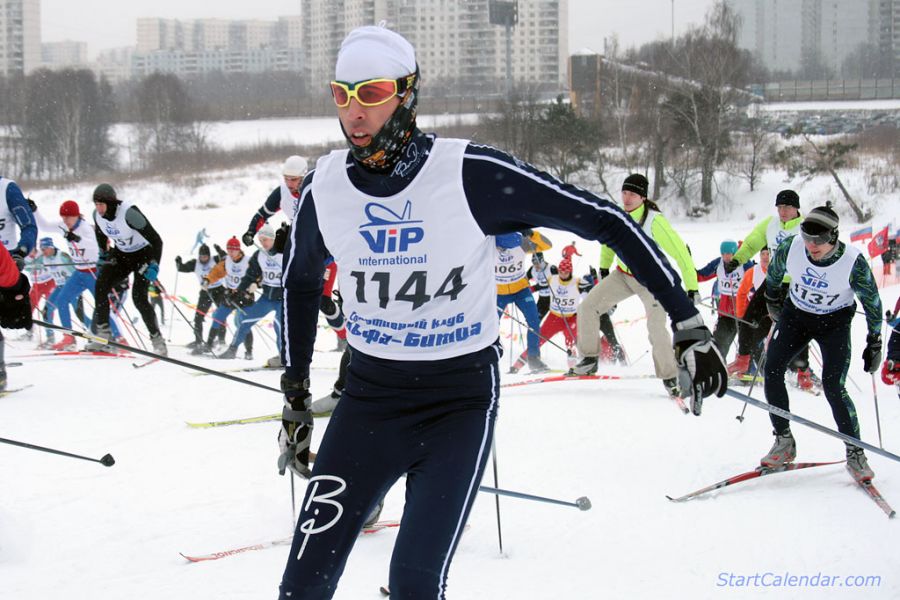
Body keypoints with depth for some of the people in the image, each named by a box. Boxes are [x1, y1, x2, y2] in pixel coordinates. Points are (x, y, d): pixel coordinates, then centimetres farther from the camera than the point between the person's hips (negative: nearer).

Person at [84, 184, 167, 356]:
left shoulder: (129, 213, -32)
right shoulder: (97, 215, -12)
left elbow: (155, 239, -29)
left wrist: (154, 265, -34)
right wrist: (103, 253, 19)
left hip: (144, 254, -6)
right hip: (121, 255, 6)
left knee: (139, 298, -18)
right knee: (100, 287, -11)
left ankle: (158, 341, -5)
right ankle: (103, 338, -7)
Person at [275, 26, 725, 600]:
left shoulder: (471, 174, -17)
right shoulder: (324, 188, -5)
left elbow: (602, 219, -11)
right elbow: (301, 281, 16)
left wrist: (690, 325, -11)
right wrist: (296, 396, 18)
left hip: (461, 399, -3)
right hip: (369, 395, 3)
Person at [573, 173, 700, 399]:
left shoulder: (654, 221, -27)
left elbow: (680, 252, -24)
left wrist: (692, 287, -25)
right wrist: (604, 267, 23)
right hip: (623, 276, 5)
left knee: (657, 330, -16)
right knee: (587, 307, -4)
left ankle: (669, 377, 2)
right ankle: (590, 359, 8)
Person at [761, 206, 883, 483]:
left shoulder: (853, 262, -28)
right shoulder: (791, 247, -22)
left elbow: (872, 302, -10)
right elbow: (773, 273, 4)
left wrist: (874, 344, -5)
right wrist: (772, 301, 18)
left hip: (834, 322, -3)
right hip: (795, 314, 3)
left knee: (833, 386, -17)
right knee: (771, 371, -9)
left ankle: (855, 452, -3)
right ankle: (784, 441, 5)